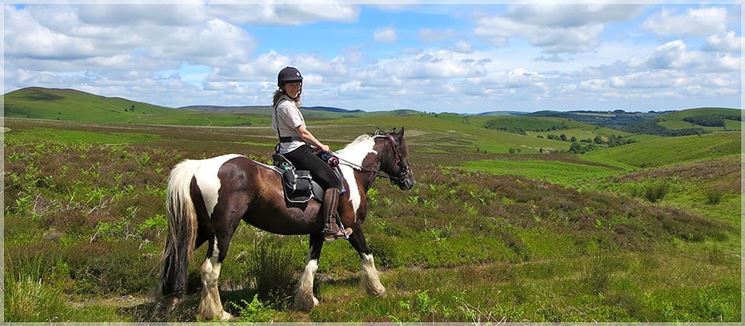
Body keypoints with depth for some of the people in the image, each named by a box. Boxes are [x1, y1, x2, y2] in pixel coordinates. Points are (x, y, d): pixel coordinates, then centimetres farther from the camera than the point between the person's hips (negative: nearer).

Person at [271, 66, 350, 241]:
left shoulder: (279, 103, 16)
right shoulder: (287, 105, -17)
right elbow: (303, 133, -16)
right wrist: (321, 146, 0)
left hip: (285, 150, 11)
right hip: (297, 150, -11)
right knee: (333, 182, -13)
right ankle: (330, 227, -19)